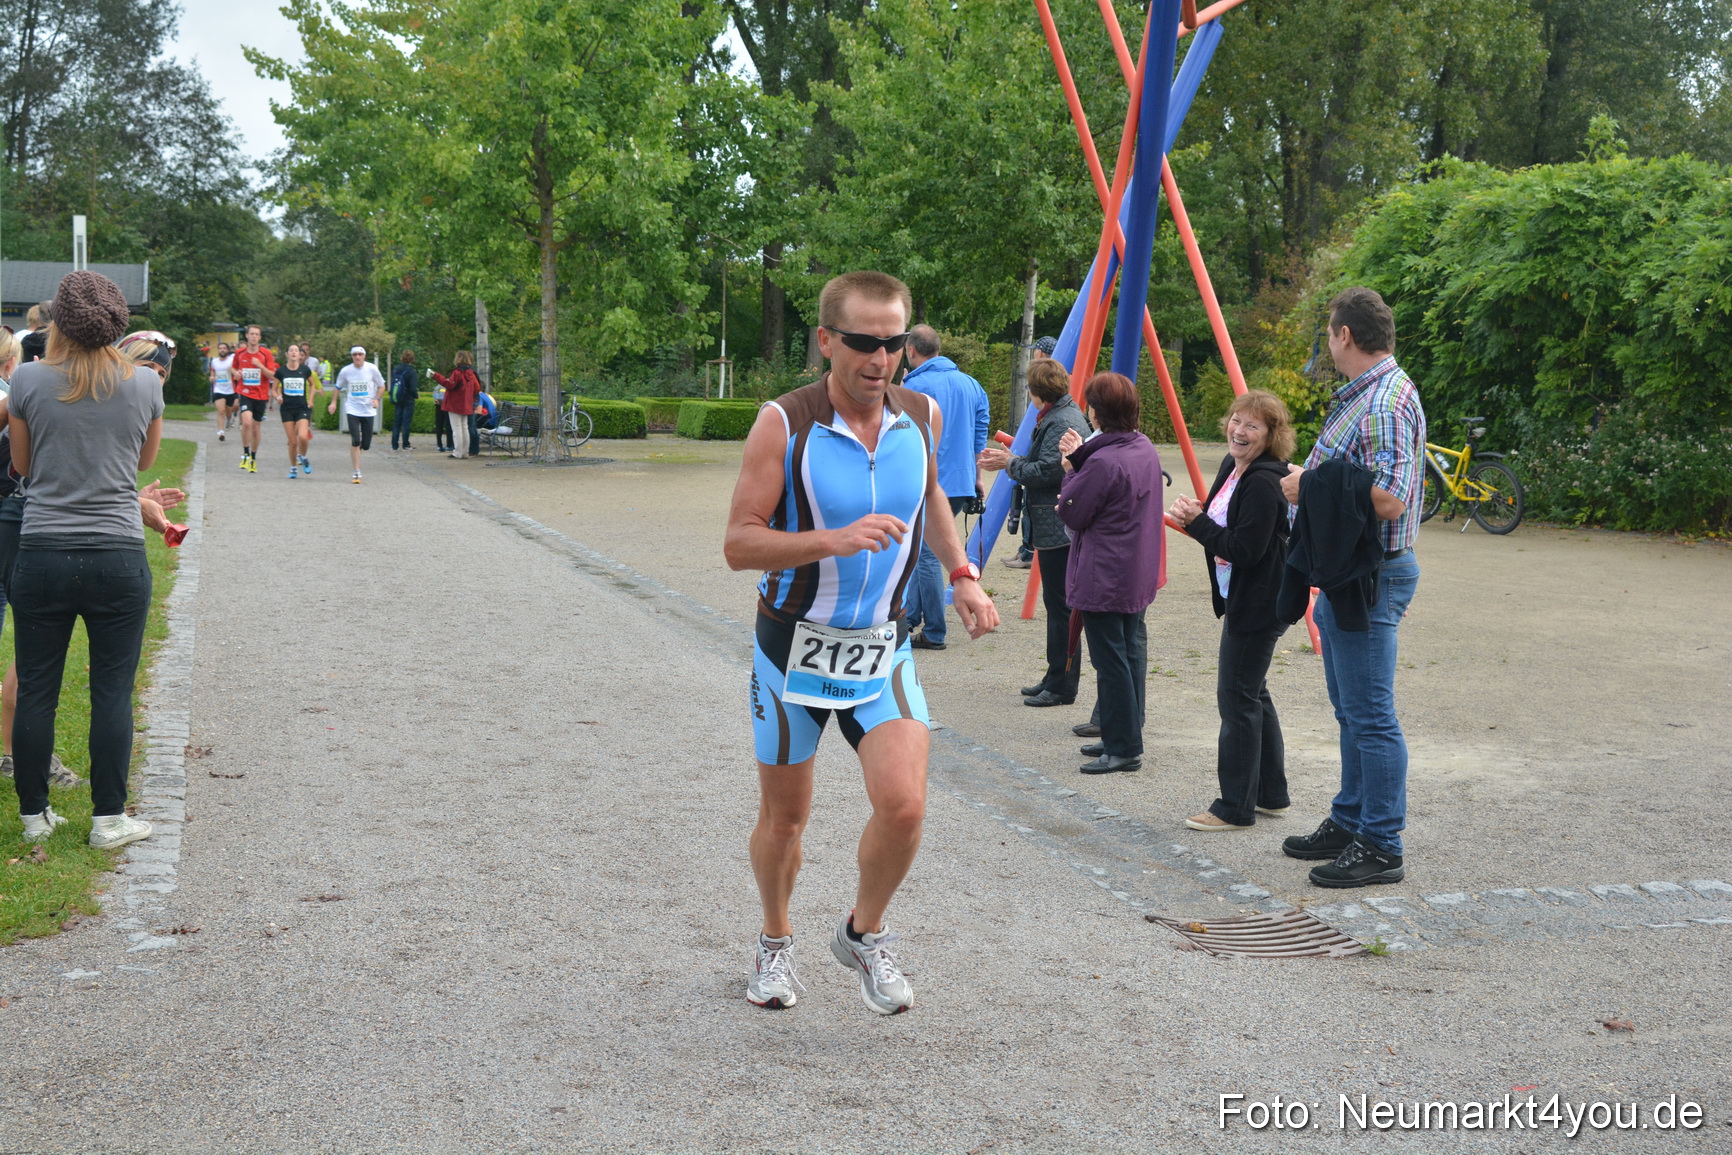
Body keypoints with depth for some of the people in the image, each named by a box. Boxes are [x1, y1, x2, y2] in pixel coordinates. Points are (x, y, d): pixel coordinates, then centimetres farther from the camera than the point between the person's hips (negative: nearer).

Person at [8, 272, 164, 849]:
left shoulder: (29, 380, -4)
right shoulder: (144, 384, -3)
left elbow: (22, 464, 10)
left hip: (41, 557, 0)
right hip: (118, 558, 0)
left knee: (35, 689, 11)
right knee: (112, 692, 7)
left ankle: (35, 814, 21)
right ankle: (109, 818, 13)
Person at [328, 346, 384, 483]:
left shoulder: (372, 369, -4)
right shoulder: (345, 371, -1)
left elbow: (381, 386, 8)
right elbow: (338, 387, 15)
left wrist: (377, 399, -8)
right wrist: (334, 402, 3)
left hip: (368, 410, 1)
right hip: (352, 409, -1)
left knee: (366, 445, 2)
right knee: (355, 441, -13)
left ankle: (356, 452, 38)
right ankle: (357, 472, -6)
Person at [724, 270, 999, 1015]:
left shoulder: (922, 416, -2)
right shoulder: (783, 424, -16)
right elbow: (739, 545, -19)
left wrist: (961, 573, 10)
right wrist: (835, 540, -31)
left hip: (881, 647, 2)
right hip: (794, 644, -2)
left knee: (904, 806, -14)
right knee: (784, 815, 11)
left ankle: (864, 936, 14)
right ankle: (775, 943, 38)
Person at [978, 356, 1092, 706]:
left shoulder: (1062, 422, -16)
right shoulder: (1059, 416, 17)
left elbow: (1045, 472, -21)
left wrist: (1010, 464, -6)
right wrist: (1009, 458, 16)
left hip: (1060, 529, -11)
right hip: (1056, 528, 11)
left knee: (1060, 605, -6)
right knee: (1057, 603, 15)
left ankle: (1062, 686, -1)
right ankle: (1056, 680, 23)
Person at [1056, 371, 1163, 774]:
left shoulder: (1102, 461, -22)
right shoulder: (1145, 449, 7)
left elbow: (1070, 513, -14)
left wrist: (1073, 464, -5)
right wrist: (1081, 460, 3)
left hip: (1104, 581, -10)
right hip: (1138, 576, 10)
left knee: (1111, 660, -3)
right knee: (1131, 653, 15)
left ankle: (1124, 748, 0)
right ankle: (1123, 737, 24)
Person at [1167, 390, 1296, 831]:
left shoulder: (1264, 483, -21)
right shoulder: (1233, 468, 10)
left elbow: (1246, 550, -25)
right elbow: (1222, 528, 18)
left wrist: (1198, 521, -18)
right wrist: (1194, 516, -2)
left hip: (1258, 604, -11)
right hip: (1241, 600, 11)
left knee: (1238, 698, -6)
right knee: (1253, 695, 17)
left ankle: (1236, 807, 2)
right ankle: (1271, 793, 29)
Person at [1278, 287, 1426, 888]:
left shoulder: (1388, 400, -19)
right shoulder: (1361, 394, 14)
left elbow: (1388, 500, -28)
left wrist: (1313, 488, -19)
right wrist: (1308, 477, 13)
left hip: (1373, 575, -11)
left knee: (1371, 715, -5)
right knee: (1350, 710, 19)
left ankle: (1381, 847, 2)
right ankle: (1350, 822, 30)